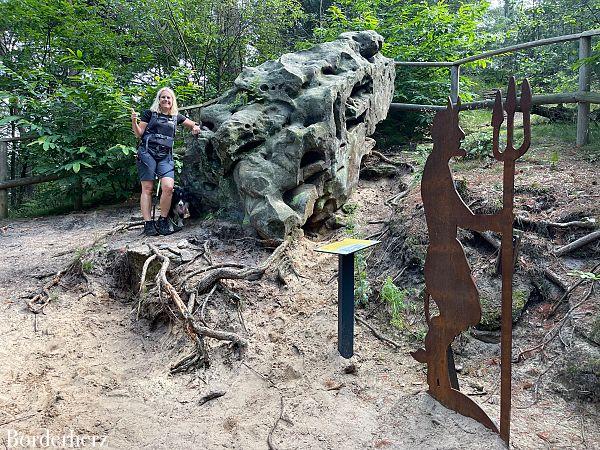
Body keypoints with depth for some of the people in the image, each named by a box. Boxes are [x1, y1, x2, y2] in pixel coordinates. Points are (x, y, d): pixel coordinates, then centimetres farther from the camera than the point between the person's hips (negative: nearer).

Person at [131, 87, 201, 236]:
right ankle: (148, 223, -2)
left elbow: (194, 125, 28)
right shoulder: (149, 113, 10)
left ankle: (162, 221, -3)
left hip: (165, 156, 2)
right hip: (147, 152, -2)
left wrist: (196, 128, 5)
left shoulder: (176, 117, 18)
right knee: (147, 188, -6)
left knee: (168, 187, -18)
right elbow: (138, 134, 9)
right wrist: (134, 121, -9)